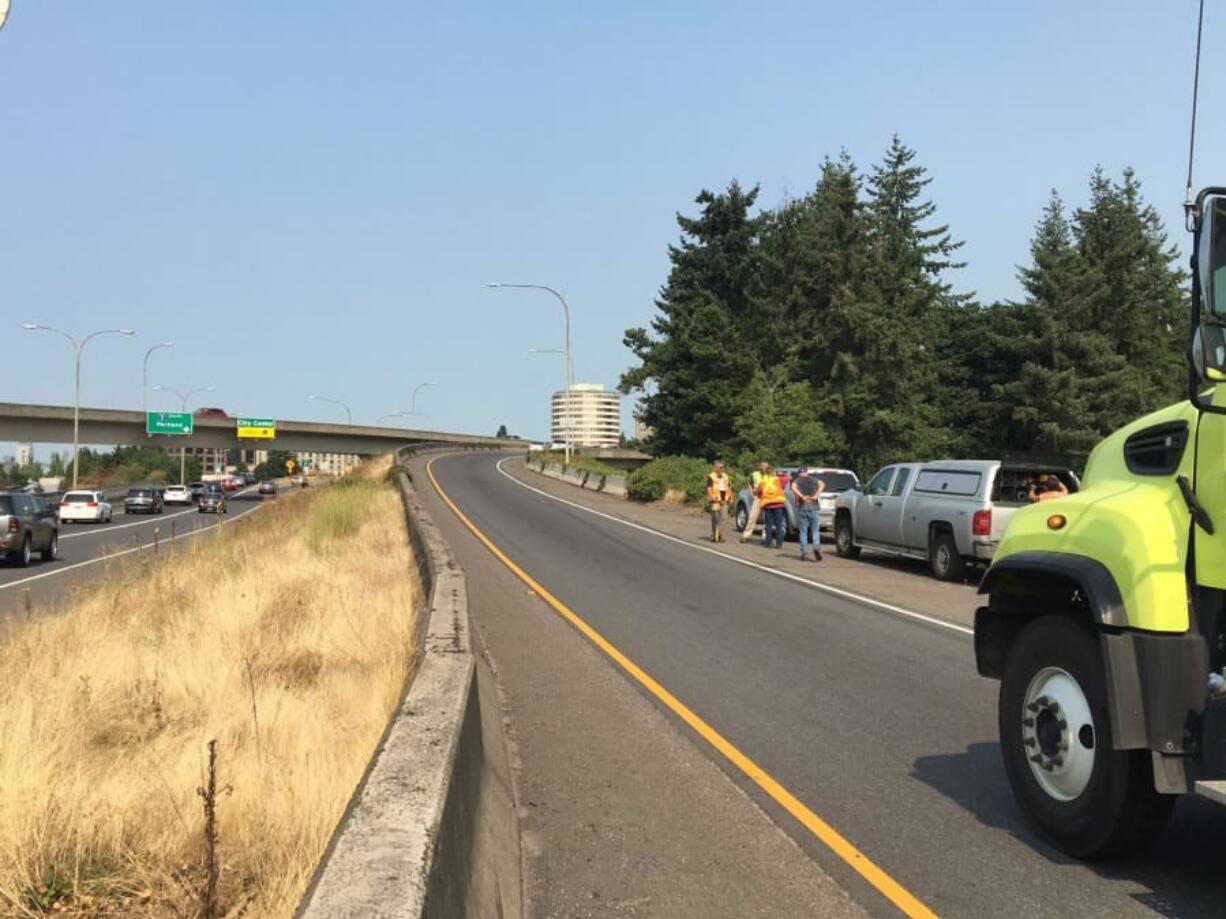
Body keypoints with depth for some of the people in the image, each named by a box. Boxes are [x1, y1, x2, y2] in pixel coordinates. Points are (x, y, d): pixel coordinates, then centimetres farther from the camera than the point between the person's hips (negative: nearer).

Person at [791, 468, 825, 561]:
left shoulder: (797, 480, 12)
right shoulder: (814, 479, 15)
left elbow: (793, 487, -12)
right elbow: (822, 484, -6)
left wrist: (802, 497, -14)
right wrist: (816, 495, -11)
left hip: (802, 507, 0)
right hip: (814, 507, 0)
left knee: (803, 531, 6)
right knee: (815, 530, 6)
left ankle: (804, 554, 3)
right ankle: (816, 547, -18)